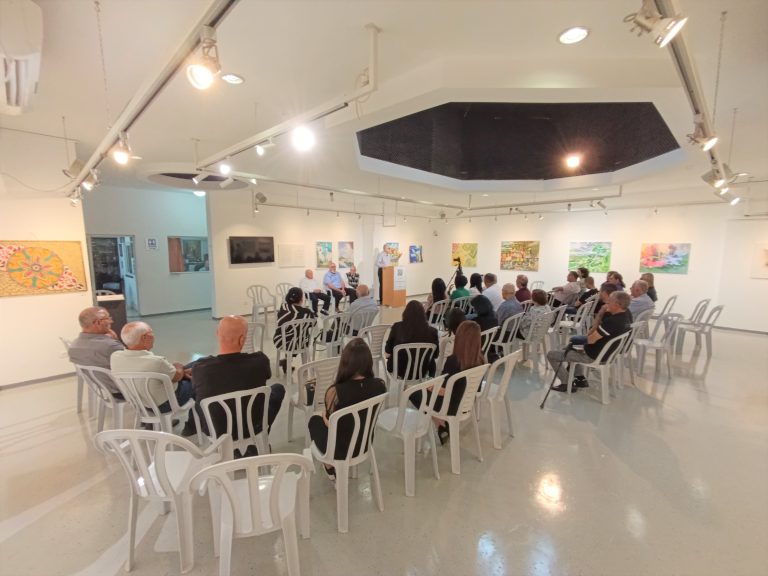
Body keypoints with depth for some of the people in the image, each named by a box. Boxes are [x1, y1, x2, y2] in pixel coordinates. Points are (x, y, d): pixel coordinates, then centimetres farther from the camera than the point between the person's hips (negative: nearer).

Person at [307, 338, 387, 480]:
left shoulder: (335, 391, -31)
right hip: (364, 444, 4)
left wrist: (325, 417, 9)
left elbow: (331, 424, -12)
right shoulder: (380, 385, -19)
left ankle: (331, 466, 37)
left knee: (315, 420, 25)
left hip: (338, 450, -4)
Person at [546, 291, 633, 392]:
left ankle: (567, 384, 13)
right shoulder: (627, 314, -7)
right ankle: (580, 379, 29)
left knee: (551, 354, -2)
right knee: (572, 348, 33)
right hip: (608, 352, 10)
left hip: (594, 356, -10)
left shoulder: (612, 322, -35)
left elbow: (590, 340, -27)